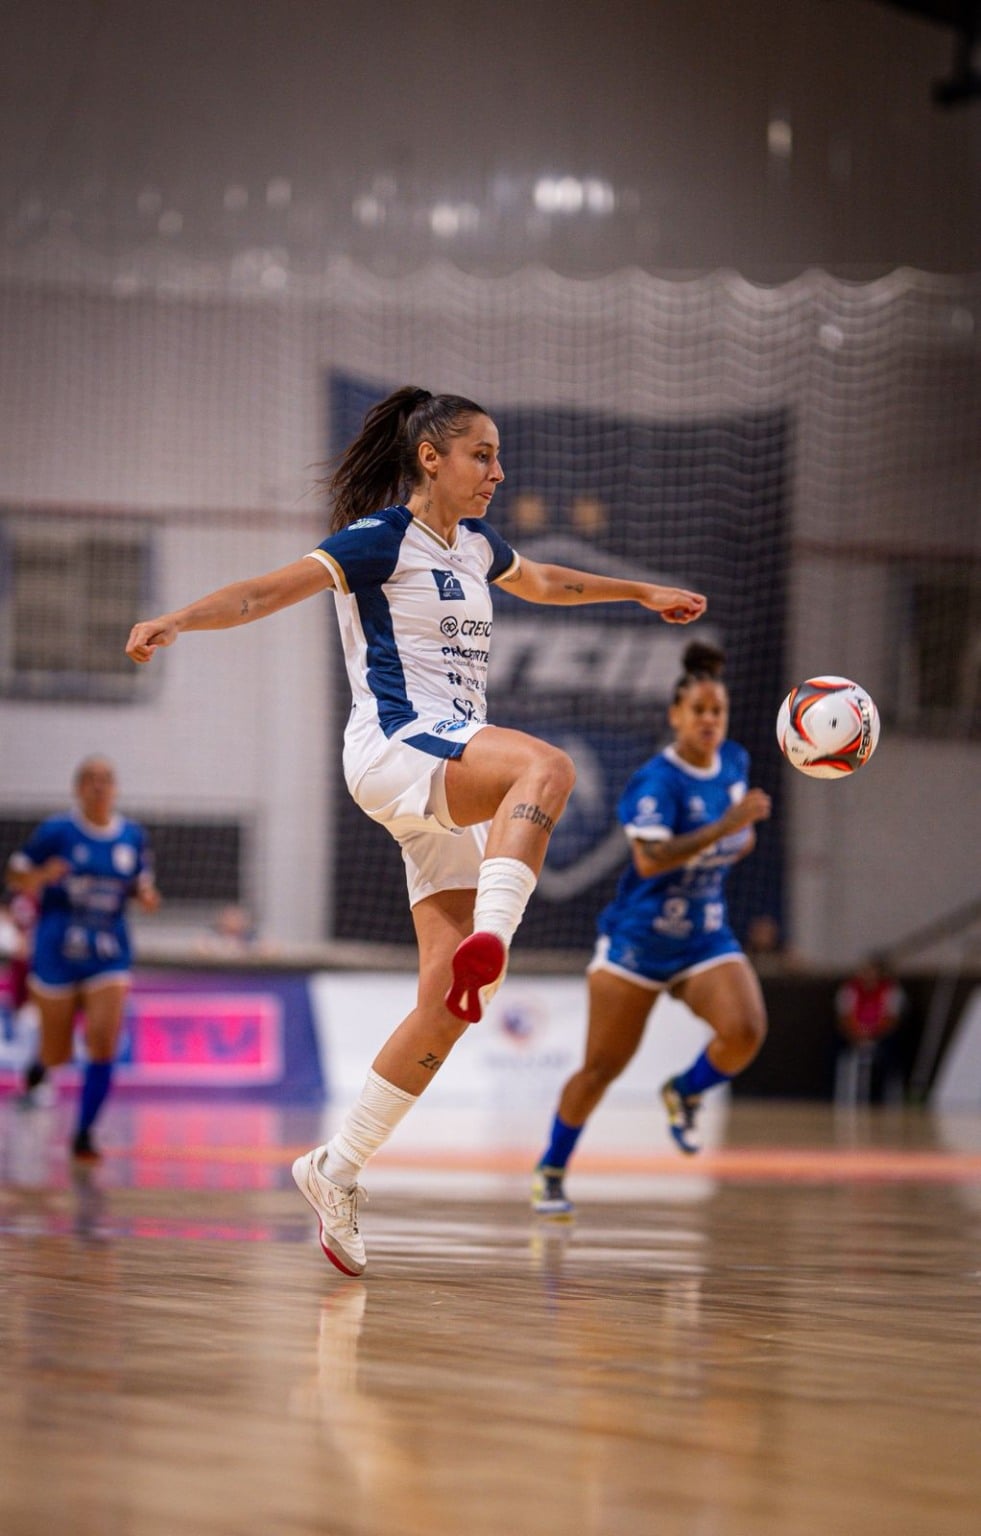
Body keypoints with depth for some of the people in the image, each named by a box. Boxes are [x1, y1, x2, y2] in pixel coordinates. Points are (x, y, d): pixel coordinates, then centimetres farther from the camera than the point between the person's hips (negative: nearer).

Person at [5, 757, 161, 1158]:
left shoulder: (133, 837, 3)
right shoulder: (57, 832, -7)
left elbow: (141, 882, 17)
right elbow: (15, 877, -2)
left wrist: (146, 896, -6)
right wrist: (42, 876, -23)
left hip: (109, 956, 2)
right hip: (57, 955, -2)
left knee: (103, 1046, -13)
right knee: (58, 1055, 7)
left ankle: (83, 1135, -2)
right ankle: (39, 1065, 45)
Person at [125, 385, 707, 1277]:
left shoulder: (476, 544, 20)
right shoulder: (381, 539, -4)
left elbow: (544, 582, 41)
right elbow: (272, 590, -15)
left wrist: (642, 593, 50)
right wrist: (177, 621, -31)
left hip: (455, 784, 8)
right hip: (394, 748, -8)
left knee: (448, 1007, -1)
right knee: (547, 766, -38)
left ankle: (338, 1170, 5)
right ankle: (487, 945, -54)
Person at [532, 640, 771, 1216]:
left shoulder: (735, 762, 2)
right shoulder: (656, 781, -18)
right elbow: (650, 859, -33)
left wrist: (744, 838, 4)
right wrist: (725, 827, -38)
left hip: (706, 940, 5)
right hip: (637, 940, -4)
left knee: (745, 1031, -23)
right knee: (603, 1067, 2)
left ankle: (685, 1095, 8)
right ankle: (550, 1174, 22)